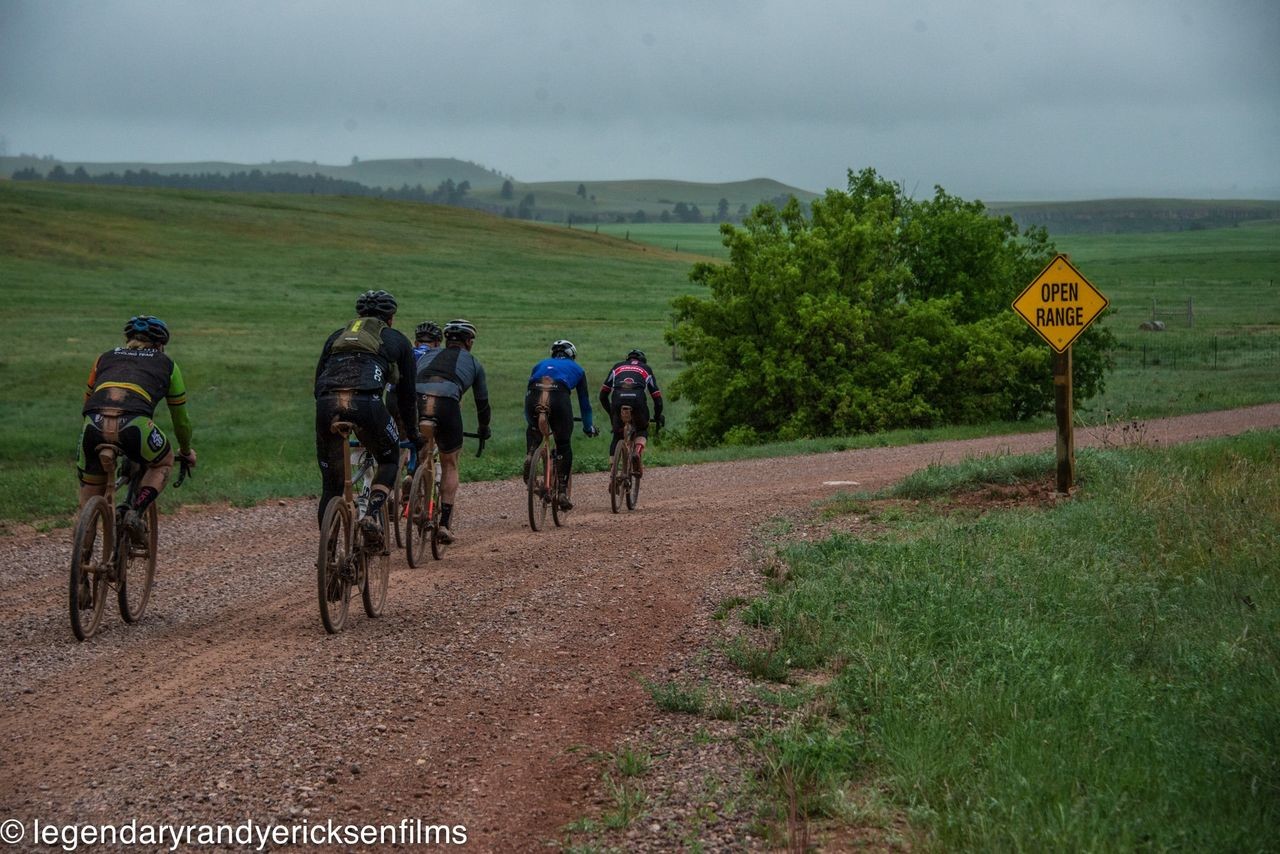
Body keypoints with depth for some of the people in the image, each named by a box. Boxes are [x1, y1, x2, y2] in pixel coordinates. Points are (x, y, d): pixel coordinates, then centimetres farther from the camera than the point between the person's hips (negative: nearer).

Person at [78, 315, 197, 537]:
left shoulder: (105, 358, 34)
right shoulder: (166, 365, 28)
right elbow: (181, 417, 37)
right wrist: (186, 451, 55)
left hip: (95, 423, 2)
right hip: (134, 424, -2)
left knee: (89, 500, 22)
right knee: (163, 463, 29)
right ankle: (136, 512, 7)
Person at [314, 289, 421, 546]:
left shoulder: (336, 337, 33)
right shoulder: (397, 340, 26)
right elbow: (406, 394, 28)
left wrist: (331, 417, 40)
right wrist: (412, 433, 40)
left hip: (327, 403, 3)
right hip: (366, 402, -3)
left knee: (331, 486, 14)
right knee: (389, 460, 25)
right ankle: (373, 513, 2)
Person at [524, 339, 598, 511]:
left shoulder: (540, 365, 37)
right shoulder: (576, 368, 32)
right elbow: (584, 401, 36)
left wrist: (529, 420, 51)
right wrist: (589, 426, 47)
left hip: (534, 397, 2)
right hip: (558, 398, -2)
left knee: (533, 431, 33)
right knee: (564, 446, 14)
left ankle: (530, 456, 3)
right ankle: (563, 491, 7)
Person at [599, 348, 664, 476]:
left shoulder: (617, 367, 33)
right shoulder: (646, 369, 31)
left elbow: (603, 394, 30)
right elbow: (657, 398, 26)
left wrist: (611, 413, 41)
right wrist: (658, 417, 40)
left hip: (618, 399, 1)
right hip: (637, 399, -1)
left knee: (617, 436, 19)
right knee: (642, 430, 25)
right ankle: (638, 452, -4)